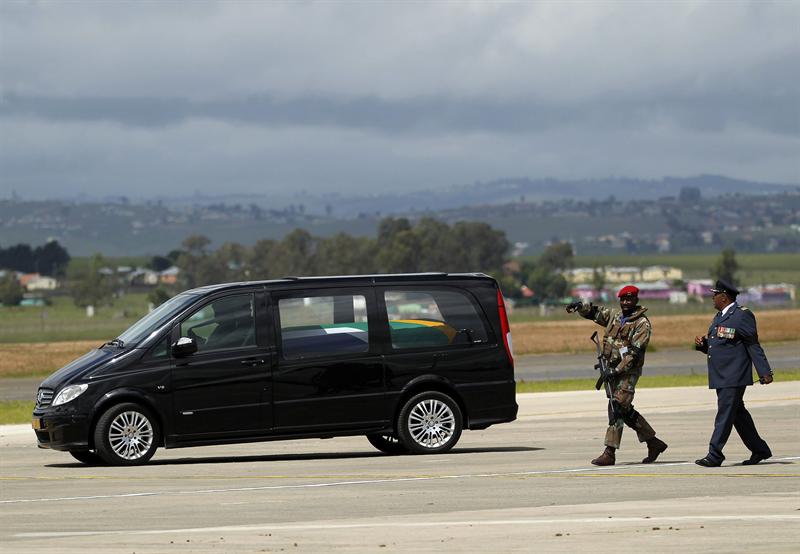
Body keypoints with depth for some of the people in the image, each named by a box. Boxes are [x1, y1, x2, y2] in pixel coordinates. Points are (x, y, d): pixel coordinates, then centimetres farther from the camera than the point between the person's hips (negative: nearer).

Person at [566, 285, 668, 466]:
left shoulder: (642, 323, -10)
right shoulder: (614, 315, 12)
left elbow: (634, 353, -17)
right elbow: (594, 312, 24)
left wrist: (617, 370, -24)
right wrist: (579, 306, 3)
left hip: (628, 371, -8)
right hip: (613, 369, 8)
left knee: (617, 408, -15)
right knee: (625, 410, 13)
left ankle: (610, 453, -16)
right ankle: (653, 442, 25)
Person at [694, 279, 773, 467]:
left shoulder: (742, 315, -10)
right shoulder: (719, 317, 18)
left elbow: (753, 345, -12)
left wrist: (764, 372, -14)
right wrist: (702, 344, 3)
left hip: (733, 377, -9)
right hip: (721, 375, 9)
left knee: (725, 413, -9)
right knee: (738, 413, 13)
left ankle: (714, 455, -10)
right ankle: (759, 450, 22)